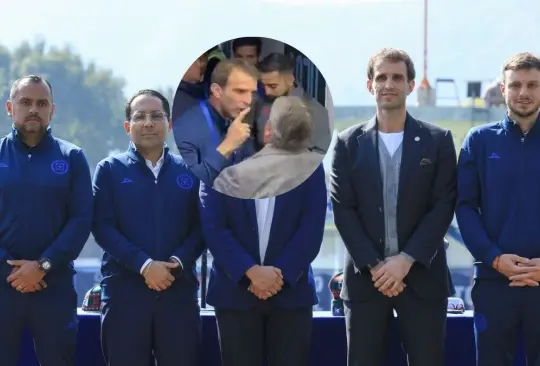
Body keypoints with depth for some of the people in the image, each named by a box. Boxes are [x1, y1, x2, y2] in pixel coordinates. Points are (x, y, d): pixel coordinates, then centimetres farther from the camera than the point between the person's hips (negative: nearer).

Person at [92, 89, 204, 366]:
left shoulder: (189, 171, 10)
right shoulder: (110, 170, 5)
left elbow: (200, 226, 6)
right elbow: (102, 227, -4)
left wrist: (178, 262, -12)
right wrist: (144, 265, -14)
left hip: (179, 290, 1)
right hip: (125, 291, -1)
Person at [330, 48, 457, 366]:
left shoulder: (438, 141, 4)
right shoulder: (349, 143, 6)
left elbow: (443, 206, -2)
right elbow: (343, 209, 1)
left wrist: (406, 260, -12)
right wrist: (374, 265, -10)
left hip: (422, 276, -1)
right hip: (365, 277, 1)